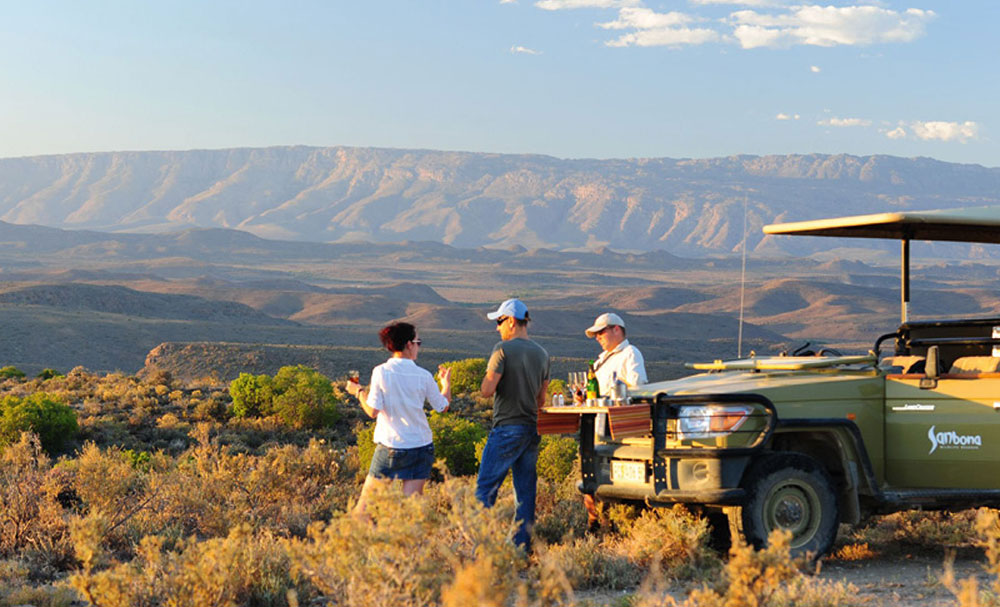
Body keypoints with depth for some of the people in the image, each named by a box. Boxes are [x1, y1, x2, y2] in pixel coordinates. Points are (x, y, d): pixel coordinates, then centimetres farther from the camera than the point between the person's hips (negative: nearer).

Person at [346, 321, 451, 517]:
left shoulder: (381, 372, -9)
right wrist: (446, 383, 28)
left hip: (389, 446, -2)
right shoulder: (424, 376, -3)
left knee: (365, 501, 7)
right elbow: (443, 406, 9)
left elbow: (373, 411, -10)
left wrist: (358, 391, 8)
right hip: (421, 446, 2)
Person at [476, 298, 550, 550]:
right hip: (531, 430, 7)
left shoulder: (503, 349, -11)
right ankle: (523, 545, 8)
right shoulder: (542, 354, 11)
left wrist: (488, 376, 5)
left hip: (507, 429, -7)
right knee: (526, 491, 8)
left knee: (485, 488, -3)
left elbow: (487, 390, -14)